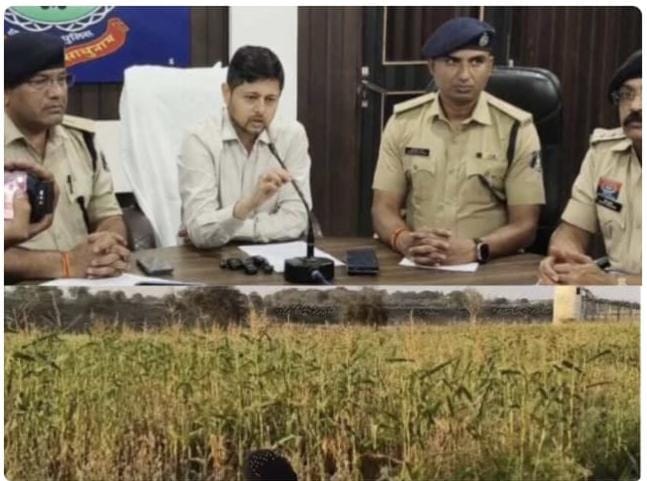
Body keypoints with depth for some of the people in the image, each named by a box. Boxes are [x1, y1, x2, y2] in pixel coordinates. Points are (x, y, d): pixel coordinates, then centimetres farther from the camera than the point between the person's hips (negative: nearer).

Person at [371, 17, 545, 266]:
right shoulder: (402, 122, 5)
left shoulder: (516, 128, -1)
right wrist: (404, 240, -18)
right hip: (415, 262, 1)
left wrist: (473, 249, -22)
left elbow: (525, 226, -3)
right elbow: (384, 208, 4)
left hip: (490, 266, -1)